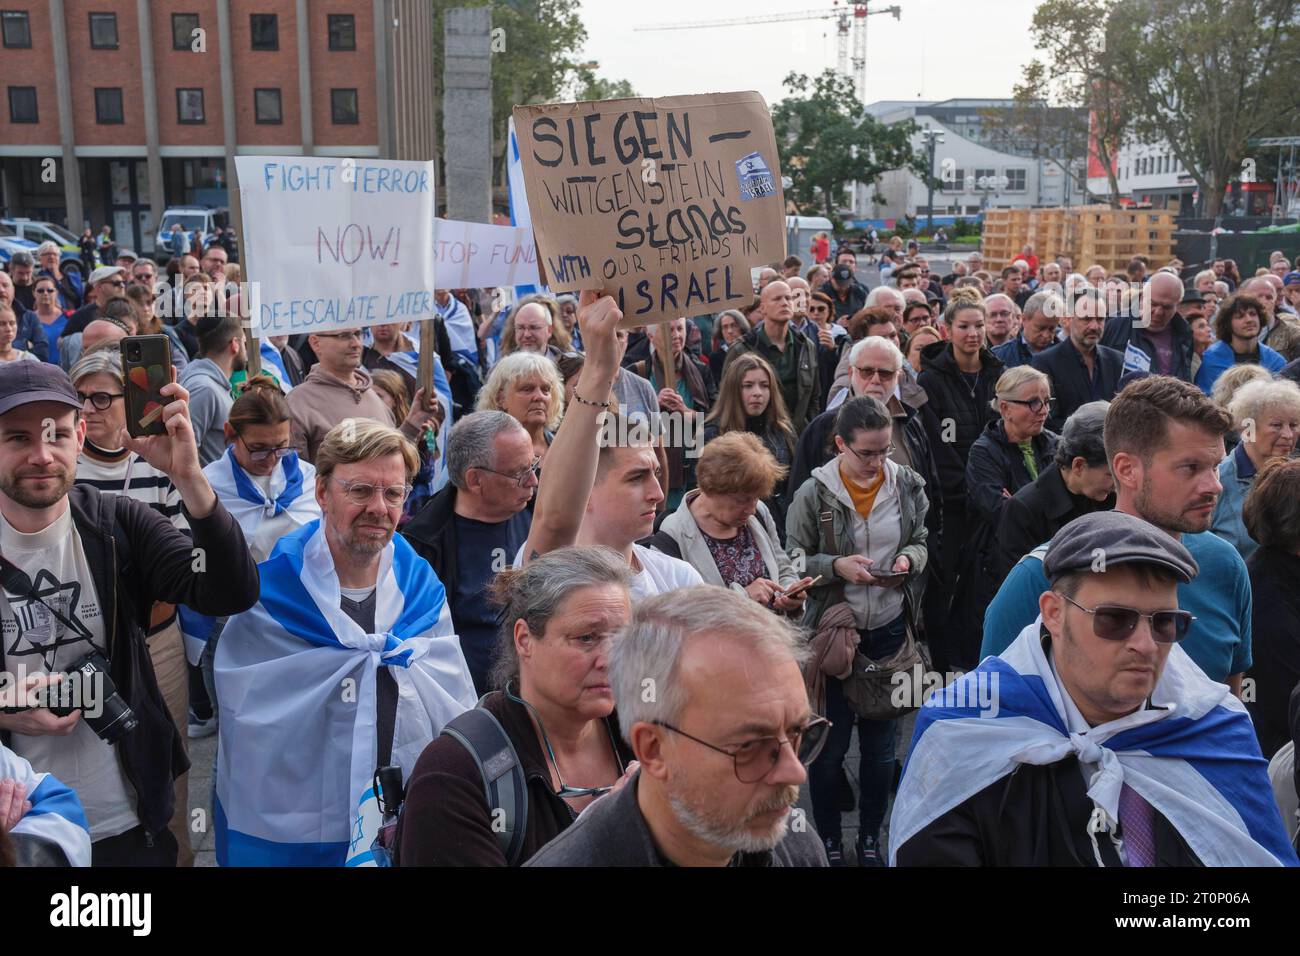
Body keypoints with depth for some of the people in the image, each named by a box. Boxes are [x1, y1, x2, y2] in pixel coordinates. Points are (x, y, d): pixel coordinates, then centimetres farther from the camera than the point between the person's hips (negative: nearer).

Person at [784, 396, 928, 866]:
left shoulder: (908, 485, -3)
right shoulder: (813, 494, -11)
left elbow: (921, 542, 10)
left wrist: (908, 559, -12)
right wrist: (837, 566, -22)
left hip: (890, 630, 3)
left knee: (881, 742, 14)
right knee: (831, 744, 9)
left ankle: (871, 836, 33)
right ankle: (828, 839, 28)